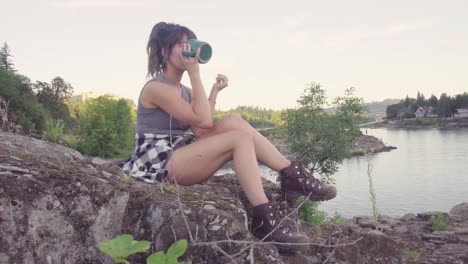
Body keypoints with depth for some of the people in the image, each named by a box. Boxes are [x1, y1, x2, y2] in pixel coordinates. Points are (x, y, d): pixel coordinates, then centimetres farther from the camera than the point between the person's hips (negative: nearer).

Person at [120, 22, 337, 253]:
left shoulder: (183, 90, 15)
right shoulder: (156, 88, -12)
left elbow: (200, 131, 2)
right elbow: (204, 121, -20)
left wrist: (214, 91, 2)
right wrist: (194, 73, -17)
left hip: (180, 155, 8)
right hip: (161, 163, -8)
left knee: (233, 122, -12)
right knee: (240, 137, -22)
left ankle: (293, 176, -15)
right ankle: (263, 219, -28)